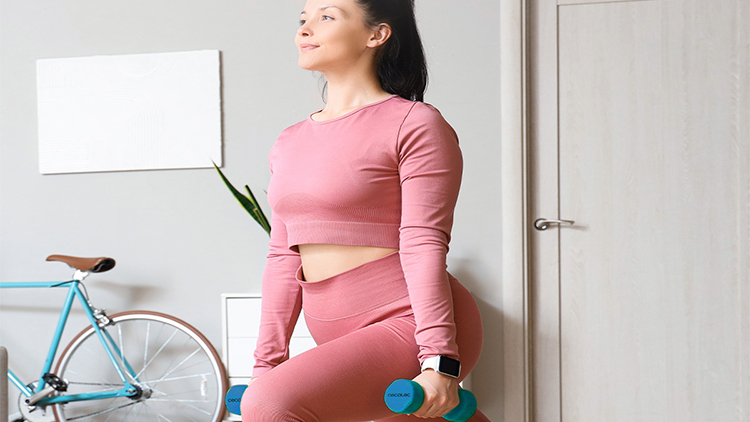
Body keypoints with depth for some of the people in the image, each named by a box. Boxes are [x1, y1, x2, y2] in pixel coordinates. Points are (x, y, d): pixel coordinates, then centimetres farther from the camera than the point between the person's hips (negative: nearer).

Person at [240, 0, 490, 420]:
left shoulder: (414, 125, -6)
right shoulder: (288, 144, 14)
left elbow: (424, 248, -14)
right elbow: (284, 260, 13)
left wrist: (440, 362, -19)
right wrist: (268, 362, 11)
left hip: (409, 324, -8)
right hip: (345, 339, 8)